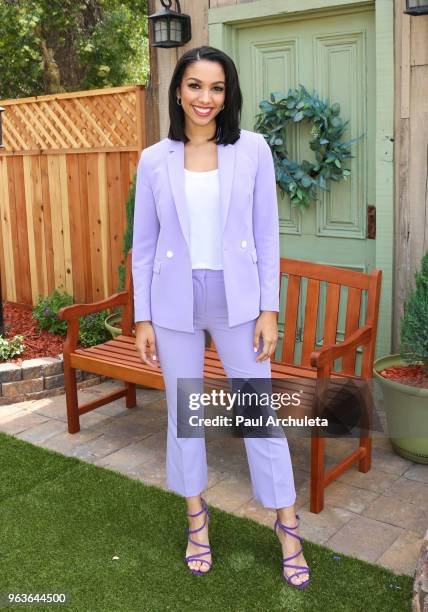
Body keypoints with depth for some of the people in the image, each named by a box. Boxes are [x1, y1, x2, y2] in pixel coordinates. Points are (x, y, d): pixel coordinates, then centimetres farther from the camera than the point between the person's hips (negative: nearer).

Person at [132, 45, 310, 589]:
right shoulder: (154, 160, 0)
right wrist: (142, 318, 1)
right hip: (175, 302, 2)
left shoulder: (253, 150, -3)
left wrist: (269, 309, -5)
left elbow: (267, 235, -1)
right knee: (182, 412, 12)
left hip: (236, 298, -1)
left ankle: (287, 527, 23)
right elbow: (144, 246, 3)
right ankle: (196, 518, 33)